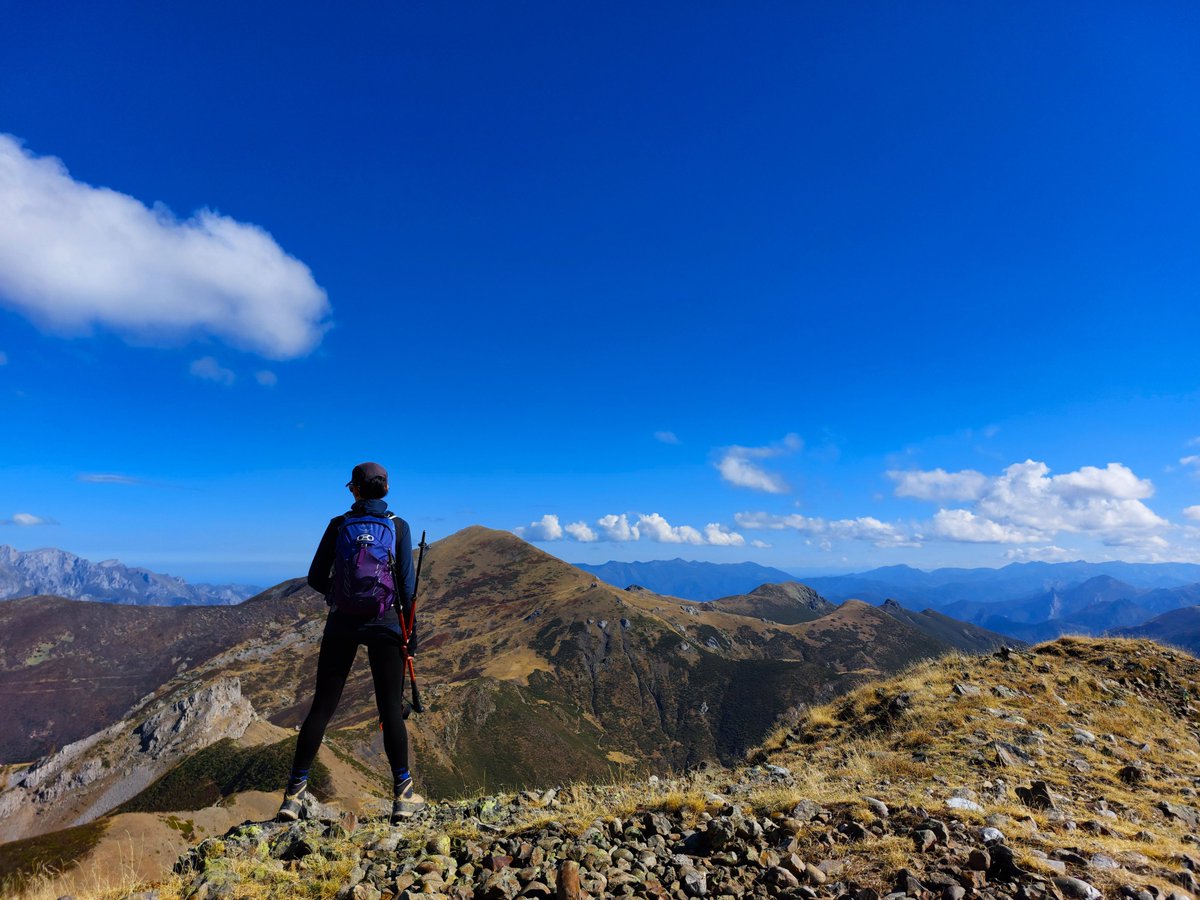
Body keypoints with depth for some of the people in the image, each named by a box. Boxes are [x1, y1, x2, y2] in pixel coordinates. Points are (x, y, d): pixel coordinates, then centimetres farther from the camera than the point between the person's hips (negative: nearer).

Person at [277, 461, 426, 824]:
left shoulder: (338, 524, 1)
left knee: (322, 705, 11)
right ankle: (403, 795, 7)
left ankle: (295, 794, 17)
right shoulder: (398, 526, -2)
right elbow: (406, 582, -4)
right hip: (385, 624, -1)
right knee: (391, 708, 4)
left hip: (342, 624, 1)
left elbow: (316, 578, 4)